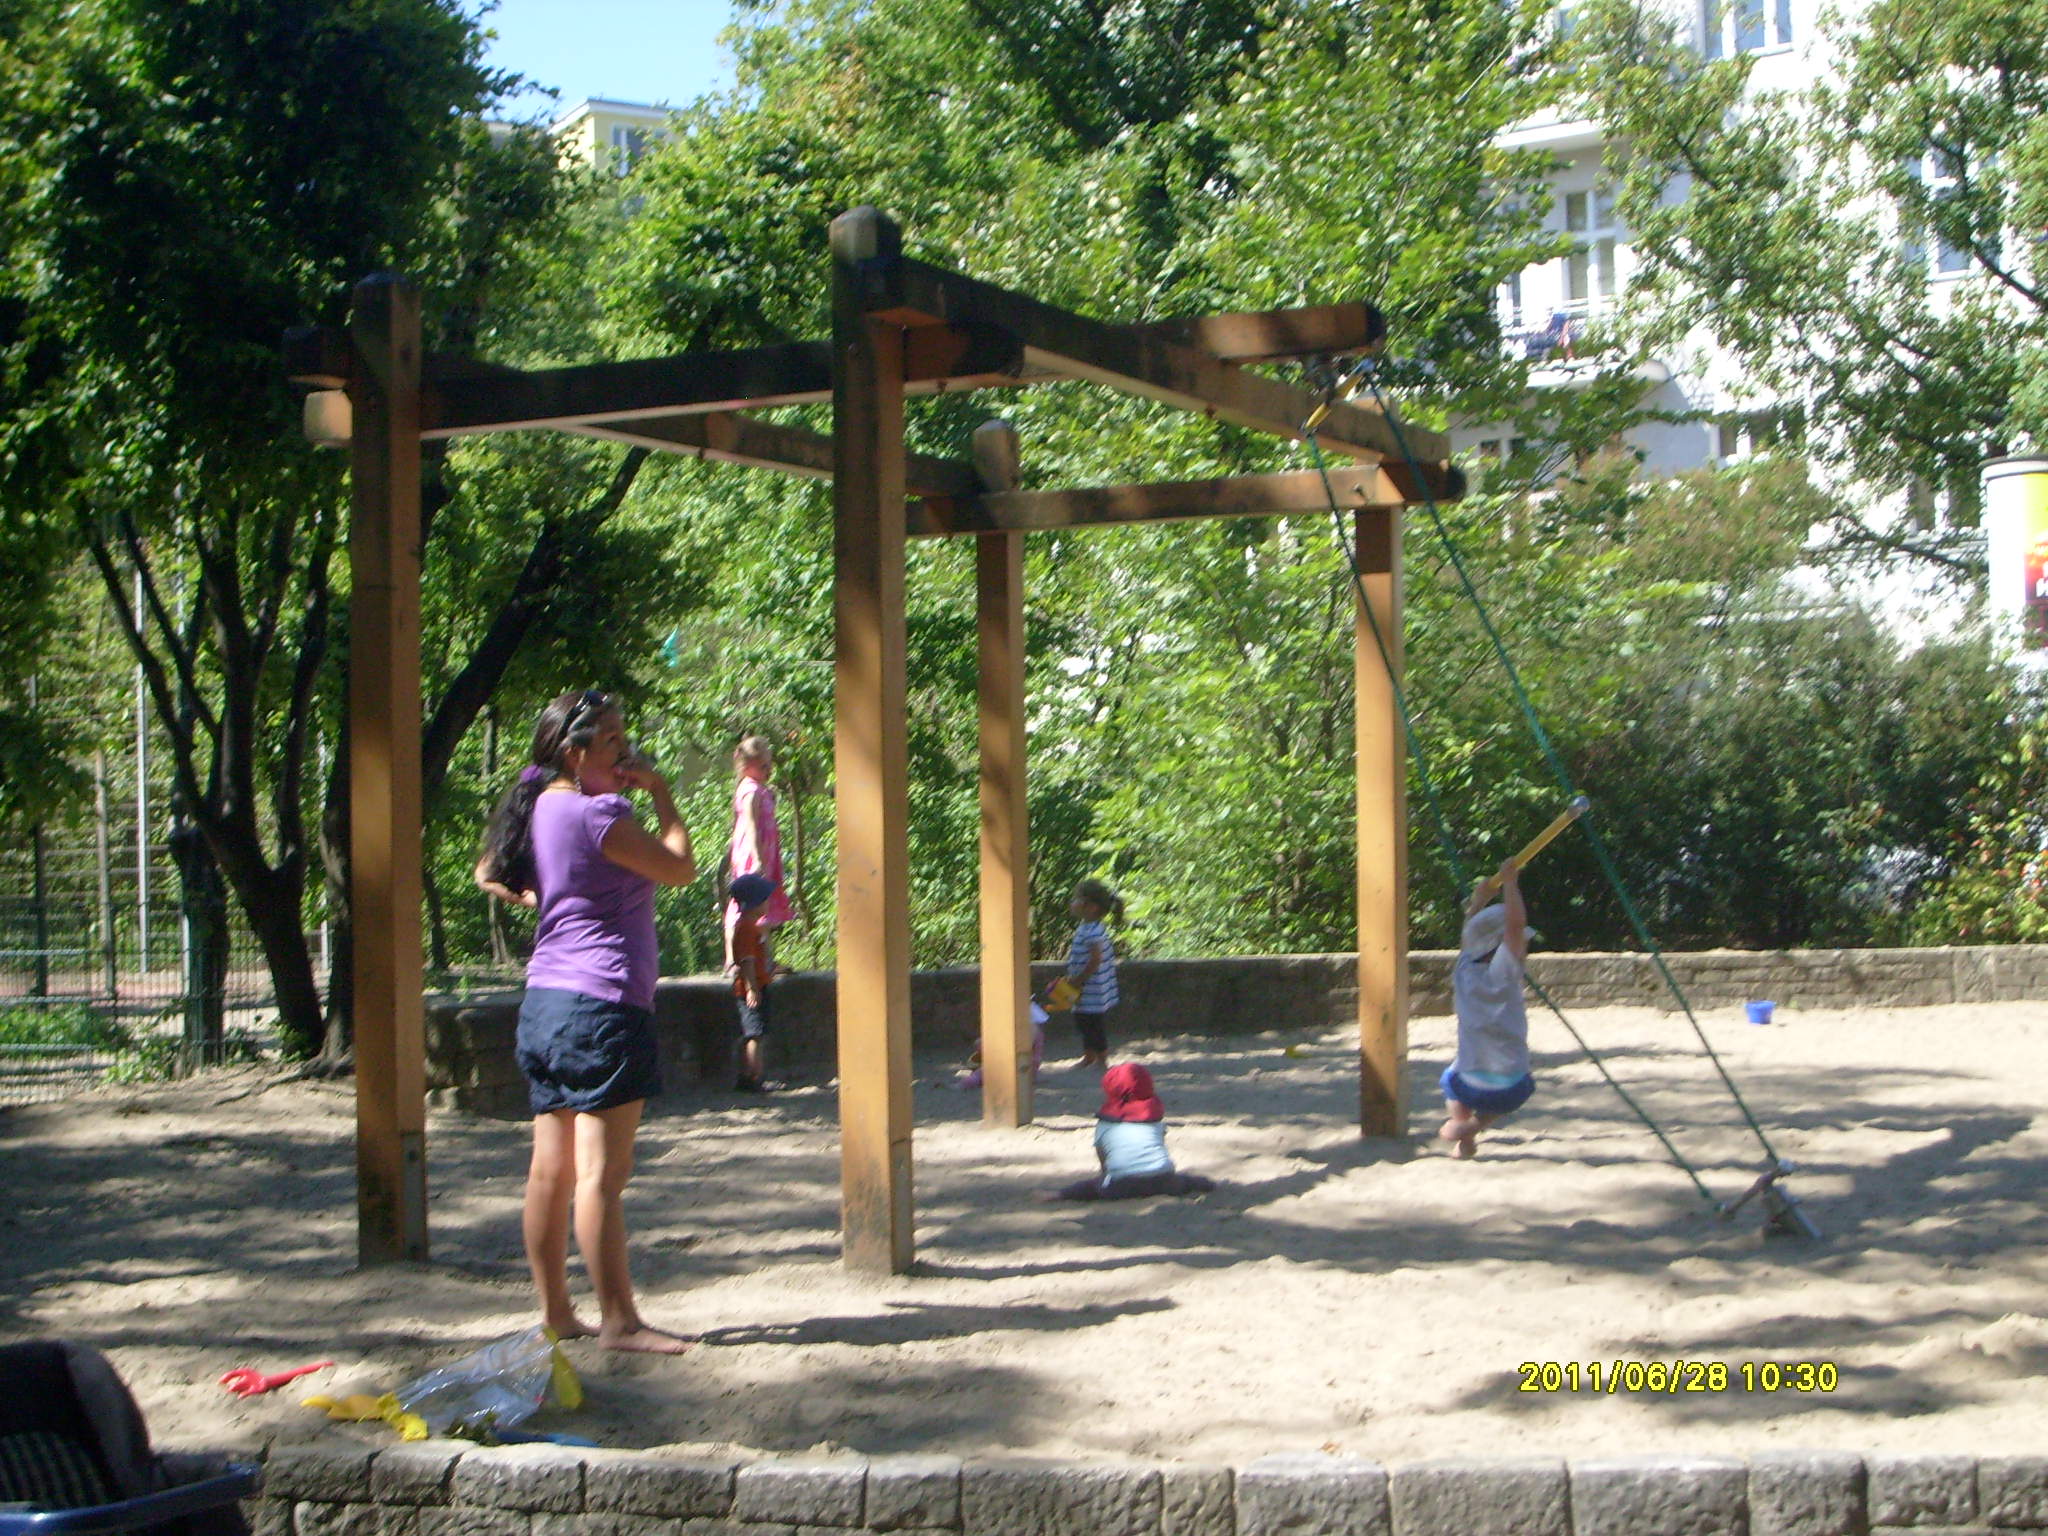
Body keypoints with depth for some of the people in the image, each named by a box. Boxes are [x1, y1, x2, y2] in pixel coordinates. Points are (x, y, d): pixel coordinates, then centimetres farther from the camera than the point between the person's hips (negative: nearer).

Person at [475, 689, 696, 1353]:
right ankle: (619, 1321, -3)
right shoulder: (595, 813, -14)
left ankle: (556, 1313, 17)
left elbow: (490, 873, 29)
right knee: (603, 1172, -6)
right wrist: (661, 794, 2)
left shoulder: (538, 807, 12)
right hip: (601, 1000, -9)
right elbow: (681, 868, -7)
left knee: (552, 1168, 11)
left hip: (545, 999, 9)